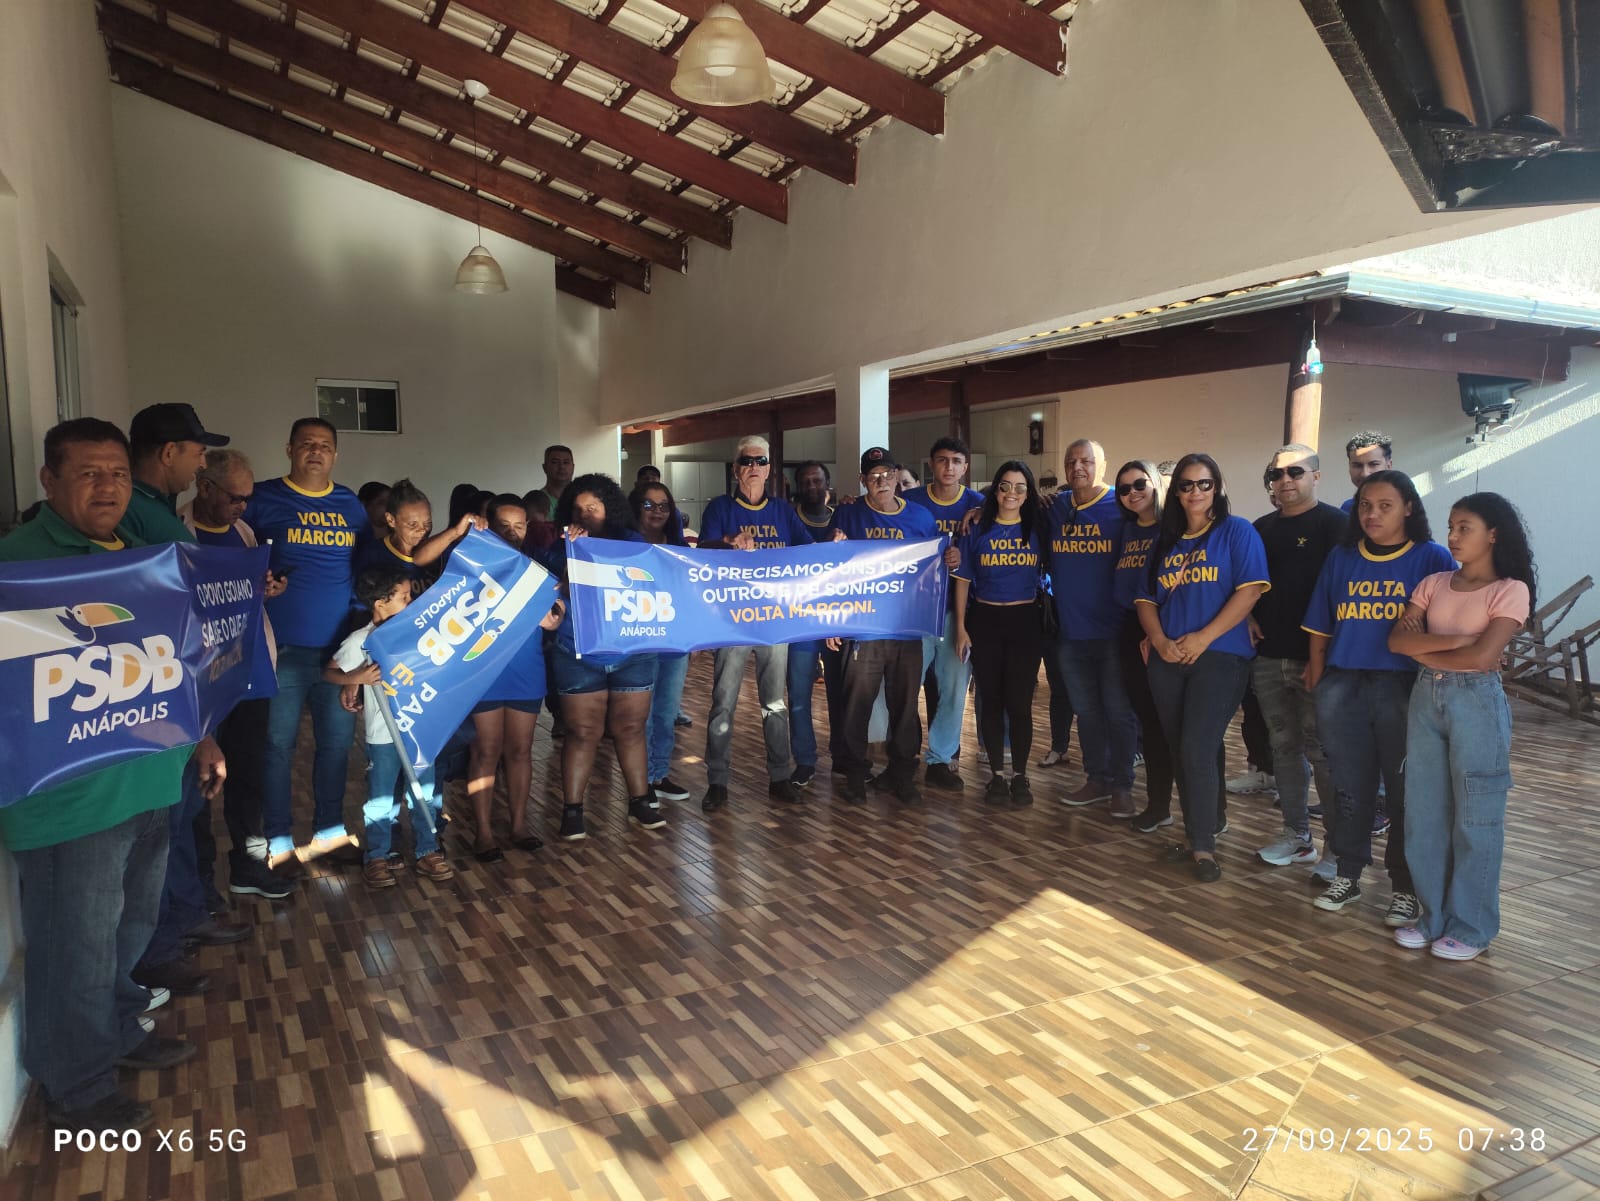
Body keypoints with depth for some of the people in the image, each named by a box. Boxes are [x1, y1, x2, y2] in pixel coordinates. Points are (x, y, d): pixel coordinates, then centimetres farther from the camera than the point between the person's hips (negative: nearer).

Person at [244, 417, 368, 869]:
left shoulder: (351, 505, 11)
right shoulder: (262, 499, -1)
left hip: (340, 646, 4)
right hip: (282, 646, -4)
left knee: (337, 741, 11)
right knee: (278, 744, 4)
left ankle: (329, 831, 25)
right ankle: (277, 841, 16)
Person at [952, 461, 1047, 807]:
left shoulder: (1039, 529, 2)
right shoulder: (977, 531, 1)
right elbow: (963, 580, 3)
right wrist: (961, 628, -2)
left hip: (1026, 622, 0)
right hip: (985, 622, 1)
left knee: (1019, 702, 0)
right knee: (991, 700, 7)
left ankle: (1020, 775, 14)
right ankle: (997, 775, 18)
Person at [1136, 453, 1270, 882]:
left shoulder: (1237, 532, -1)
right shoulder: (1164, 541, 15)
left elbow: (1250, 590, -11)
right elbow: (1146, 598, 12)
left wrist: (1203, 637, -16)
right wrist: (1159, 640, -6)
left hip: (1219, 657, -5)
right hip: (1167, 661, 5)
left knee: (1197, 750, -11)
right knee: (1180, 752, 9)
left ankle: (1204, 846, 1)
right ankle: (1196, 837, 22)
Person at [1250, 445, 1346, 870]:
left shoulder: (1333, 523, -4)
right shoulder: (1262, 528, 14)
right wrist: (1249, 618, 3)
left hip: (1313, 658, -6)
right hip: (1268, 656, 6)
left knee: (1321, 751, -4)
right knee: (1284, 747, 10)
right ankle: (1297, 837, 20)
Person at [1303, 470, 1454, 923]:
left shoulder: (1432, 558, -1)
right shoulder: (1341, 558, 9)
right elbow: (1320, 628, 10)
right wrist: (1317, 685, 7)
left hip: (1405, 688, -3)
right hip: (1342, 687, 3)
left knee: (1406, 792, 4)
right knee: (1351, 789, 12)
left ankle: (1406, 887, 18)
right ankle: (1347, 876, 26)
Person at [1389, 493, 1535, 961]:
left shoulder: (1510, 590, -7)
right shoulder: (1434, 583, 8)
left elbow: (1483, 656, -18)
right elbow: (1397, 639, -3)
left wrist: (1424, 650, -5)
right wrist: (1455, 640, -15)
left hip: (1476, 701, -5)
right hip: (1426, 698, 5)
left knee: (1474, 817, 3)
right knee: (1424, 813, 9)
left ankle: (1472, 926, 16)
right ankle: (1434, 915, 22)